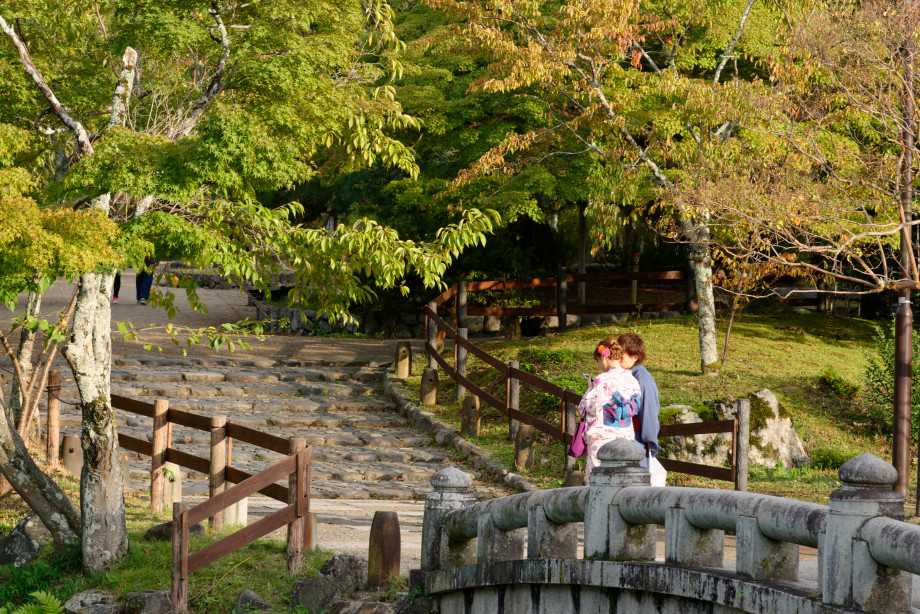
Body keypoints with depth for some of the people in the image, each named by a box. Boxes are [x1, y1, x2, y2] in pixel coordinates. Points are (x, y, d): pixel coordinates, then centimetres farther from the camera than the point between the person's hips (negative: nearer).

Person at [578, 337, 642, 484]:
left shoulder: (603, 381, -15)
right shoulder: (631, 380, 5)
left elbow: (586, 407, -12)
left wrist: (590, 390, 7)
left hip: (603, 438, -7)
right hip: (626, 437, 7)